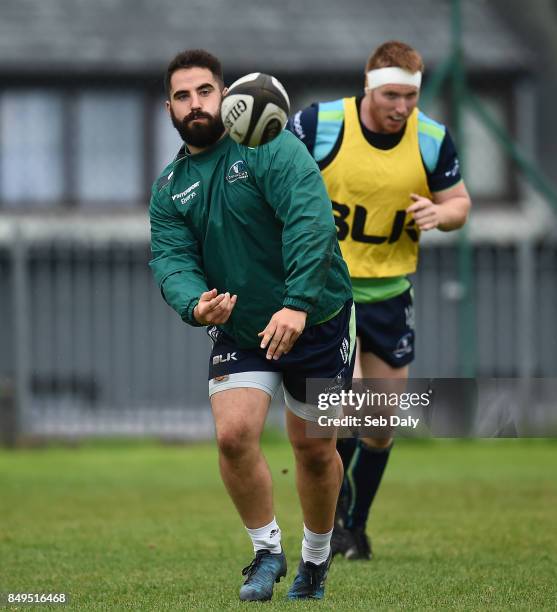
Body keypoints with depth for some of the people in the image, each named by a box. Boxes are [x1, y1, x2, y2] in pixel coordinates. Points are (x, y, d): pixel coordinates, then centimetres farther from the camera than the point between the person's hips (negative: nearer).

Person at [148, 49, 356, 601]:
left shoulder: (270, 149, -14)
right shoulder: (168, 189, 3)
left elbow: (311, 221, -26)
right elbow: (171, 258, -8)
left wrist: (297, 305, -37)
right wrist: (194, 303, -32)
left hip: (316, 321, -3)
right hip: (238, 329, 3)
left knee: (314, 450, 6)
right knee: (234, 434, -16)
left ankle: (316, 559, 30)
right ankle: (267, 551, 5)